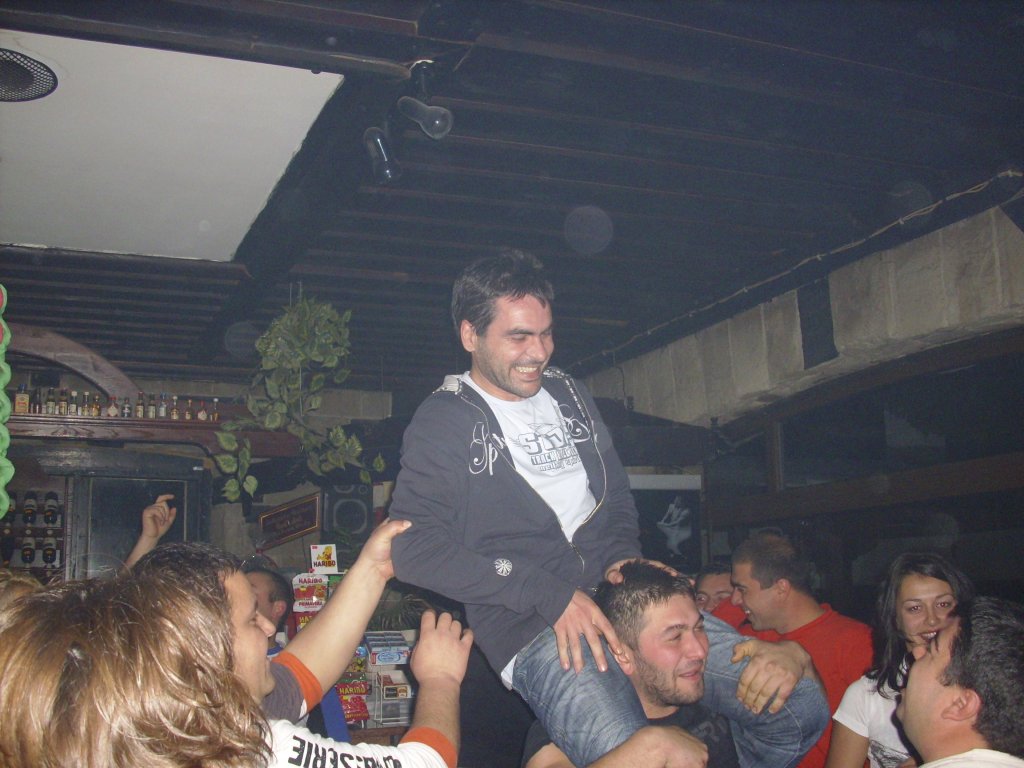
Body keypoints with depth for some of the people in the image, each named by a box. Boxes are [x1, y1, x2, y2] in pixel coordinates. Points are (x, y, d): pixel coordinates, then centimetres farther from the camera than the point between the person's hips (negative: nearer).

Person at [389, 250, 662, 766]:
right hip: (532, 627, -6)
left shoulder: (569, 395, 22)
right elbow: (413, 548, -9)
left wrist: (623, 553, 4)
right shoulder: (441, 423, 2)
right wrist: (549, 596, -15)